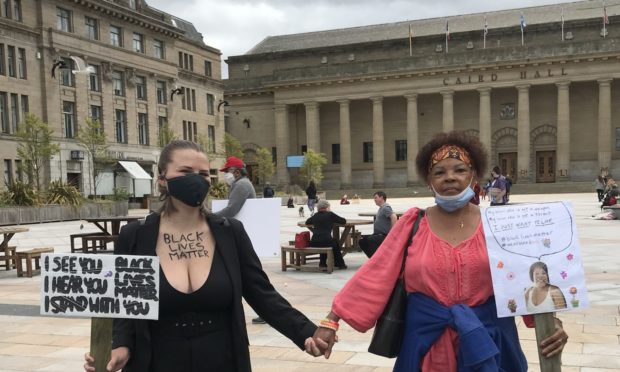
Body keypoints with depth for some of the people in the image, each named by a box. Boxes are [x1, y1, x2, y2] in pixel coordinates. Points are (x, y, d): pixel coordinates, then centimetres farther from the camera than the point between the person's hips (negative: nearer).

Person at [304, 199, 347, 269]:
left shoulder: (315, 215, 13)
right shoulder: (330, 214, 2)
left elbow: (307, 222, 31)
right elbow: (344, 221, 10)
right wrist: (332, 221, 27)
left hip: (313, 243, 4)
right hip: (326, 242, -4)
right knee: (336, 244, 29)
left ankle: (322, 263, 37)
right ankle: (340, 264, 36)